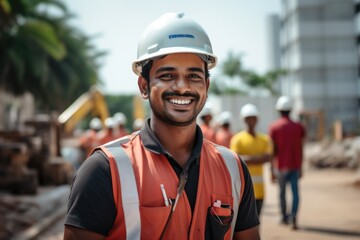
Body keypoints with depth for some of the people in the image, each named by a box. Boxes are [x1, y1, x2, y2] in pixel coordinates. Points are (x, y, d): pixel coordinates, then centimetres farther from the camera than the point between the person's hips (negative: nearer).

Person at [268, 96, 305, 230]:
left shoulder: (273, 127, -3)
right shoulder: (298, 127, 2)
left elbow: (273, 150, -4)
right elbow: (300, 149, 5)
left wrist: (272, 170, 0)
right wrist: (300, 167, 14)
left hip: (281, 166, -1)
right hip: (295, 165, 1)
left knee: (282, 192, 14)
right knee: (295, 191, 0)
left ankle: (284, 217, 26)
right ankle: (293, 216, -19)